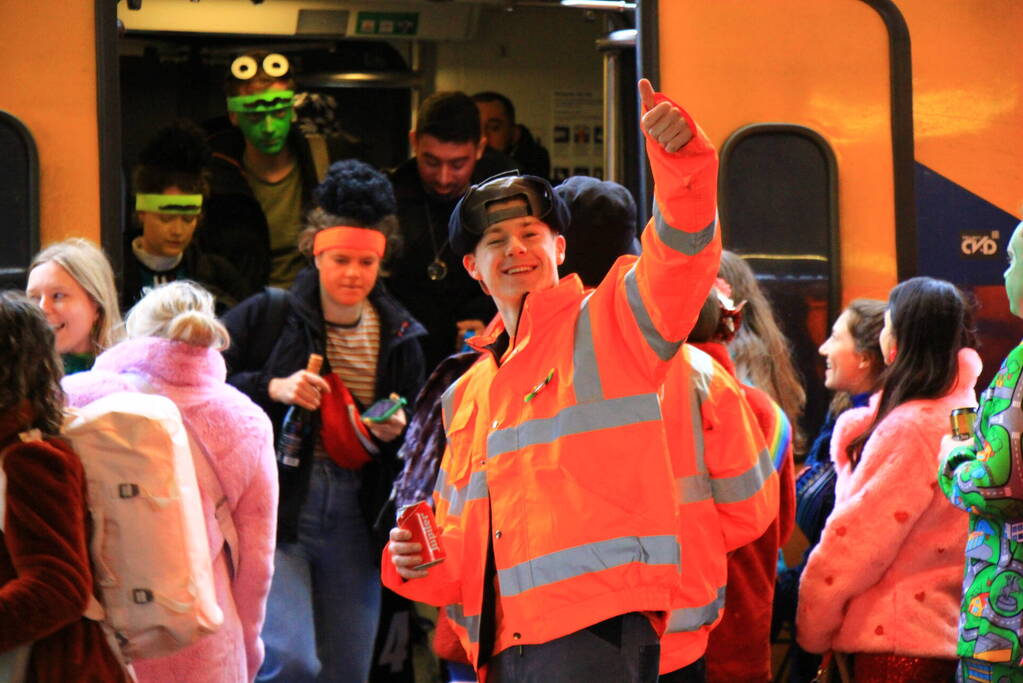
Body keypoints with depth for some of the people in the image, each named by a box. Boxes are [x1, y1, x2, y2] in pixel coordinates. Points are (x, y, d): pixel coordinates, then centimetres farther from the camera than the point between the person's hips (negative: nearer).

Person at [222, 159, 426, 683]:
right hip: (276, 509, -4)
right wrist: (271, 389, -16)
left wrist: (397, 431, -2)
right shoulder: (266, 317, -2)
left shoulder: (400, 338, 10)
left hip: (353, 519, 5)